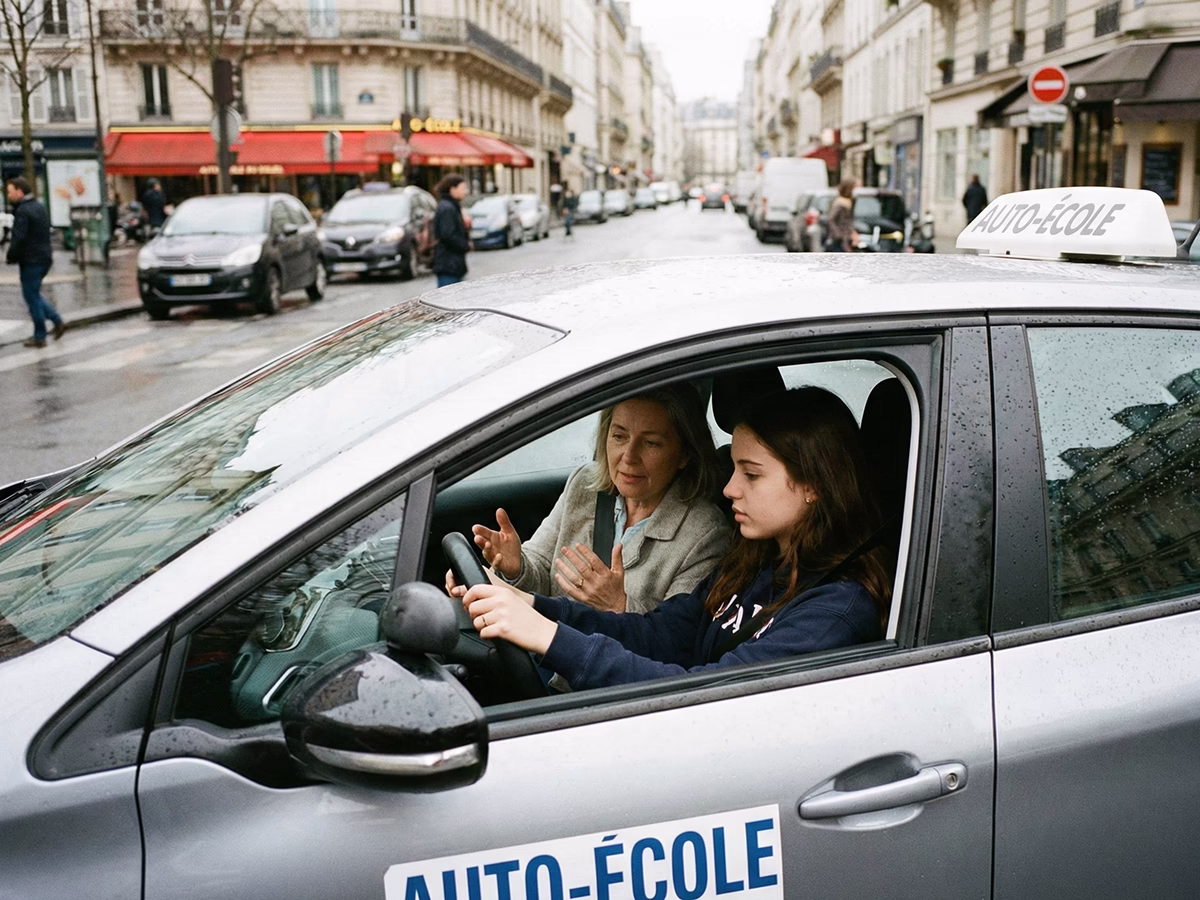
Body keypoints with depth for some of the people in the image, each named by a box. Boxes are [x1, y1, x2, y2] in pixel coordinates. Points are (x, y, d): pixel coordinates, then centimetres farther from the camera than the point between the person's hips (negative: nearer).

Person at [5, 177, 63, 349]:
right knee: (34, 294, 20)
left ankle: (39, 337, 6)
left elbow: (18, 239, -22)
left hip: (31, 261, -9)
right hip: (45, 257, 9)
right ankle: (57, 321, 12)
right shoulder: (39, 206, 12)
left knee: (32, 296, 0)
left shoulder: (23, 211, -17)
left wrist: (11, 257, -7)